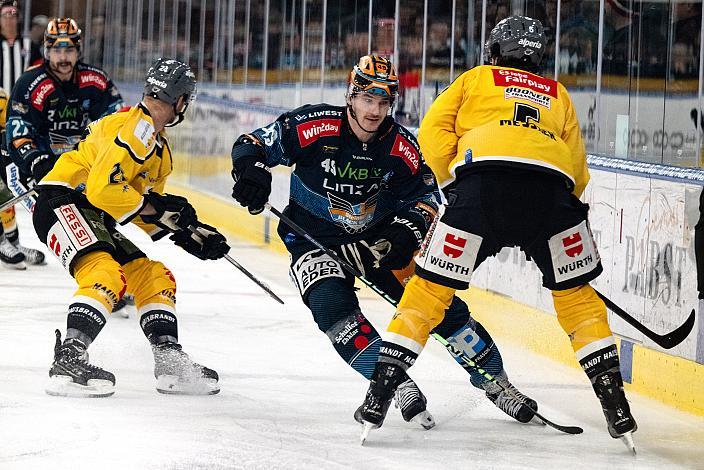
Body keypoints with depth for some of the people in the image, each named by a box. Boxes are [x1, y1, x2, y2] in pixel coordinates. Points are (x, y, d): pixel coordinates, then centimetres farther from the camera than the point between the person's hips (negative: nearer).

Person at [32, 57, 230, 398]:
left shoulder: (160, 149, 19)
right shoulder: (137, 128, -16)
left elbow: (148, 215, 23)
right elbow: (102, 187, -25)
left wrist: (187, 233, 9)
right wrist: (154, 207, -18)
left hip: (93, 217, 11)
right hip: (61, 203, -11)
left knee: (155, 277, 11)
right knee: (107, 274, -31)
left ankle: (170, 364, 13)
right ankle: (68, 360, -38)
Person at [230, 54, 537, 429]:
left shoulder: (401, 146, -10)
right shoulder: (314, 126, -19)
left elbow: (425, 195, -2)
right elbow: (253, 144, -13)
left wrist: (406, 229, -20)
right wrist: (253, 172, -34)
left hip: (378, 239, 2)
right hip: (313, 239, -2)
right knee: (333, 305, -29)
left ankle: (493, 382, 13)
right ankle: (396, 384, -24)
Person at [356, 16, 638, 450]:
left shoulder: (476, 79, 28)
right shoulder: (558, 96, 34)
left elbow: (433, 130, 14)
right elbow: (577, 167, 25)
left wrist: (454, 183, 20)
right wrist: (566, 203, 40)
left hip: (481, 176, -2)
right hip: (552, 186, 2)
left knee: (431, 287, 8)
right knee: (576, 292, 19)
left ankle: (380, 396, 5)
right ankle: (615, 405, 12)